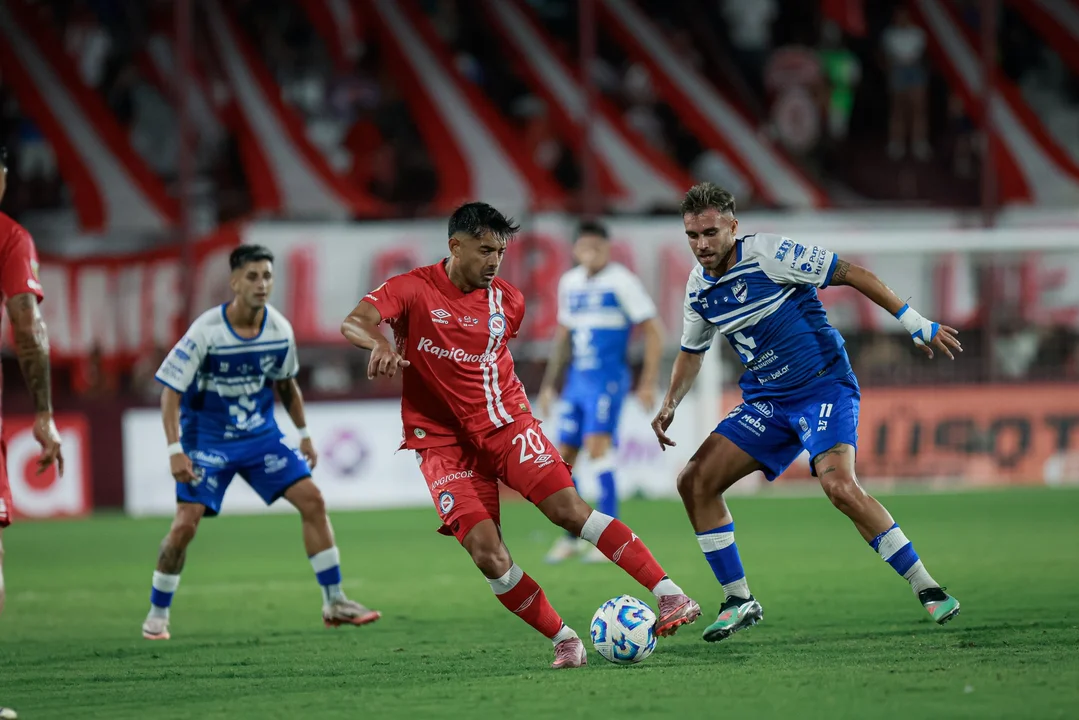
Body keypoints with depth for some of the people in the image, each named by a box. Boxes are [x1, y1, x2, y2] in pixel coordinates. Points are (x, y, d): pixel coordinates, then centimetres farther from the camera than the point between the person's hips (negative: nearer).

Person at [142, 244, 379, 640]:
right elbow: (171, 391, -18)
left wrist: (303, 434, 15)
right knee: (186, 522, -15)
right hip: (208, 439, -4)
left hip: (261, 435, 4)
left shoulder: (280, 329, -6)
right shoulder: (206, 332, -21)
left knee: (312, 500, -6)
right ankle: (157, 615, 5)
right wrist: (175, 450, -25)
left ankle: (334, 603, 3)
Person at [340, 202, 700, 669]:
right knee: (486, 553, -17)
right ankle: (563, 639, -3)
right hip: (443, 443, -2)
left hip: (505, 422, 2)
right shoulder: (413, 289, -7)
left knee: (569, 509, -18)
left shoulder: (508, 302, 6)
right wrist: (379, 344, -43)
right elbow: (353, 323, -23)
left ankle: (669, 595, -20)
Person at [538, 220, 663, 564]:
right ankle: (571, 538, 16)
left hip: (608, 379, -7)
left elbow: (653, 332, -5)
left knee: (597, 445, -20)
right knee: (564, 455, 4)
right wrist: (549, 384, 22)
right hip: (577, 379, 7)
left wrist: (648, 384, -10)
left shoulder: (621, 281, -7)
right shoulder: (569, 283, 12)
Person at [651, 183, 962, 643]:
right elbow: (692, 351, 23)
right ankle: (739, 601, 8)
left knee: (839, 485, -30)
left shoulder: (766, 254, -16)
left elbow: (851, 274, -13)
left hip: (824, 386, -7)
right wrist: (670, 406, 8)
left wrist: (915, 324, -15)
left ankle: (927, 590, -19)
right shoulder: (699, 287, 5)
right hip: (766, 402, 7)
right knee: (695, 482, -4)